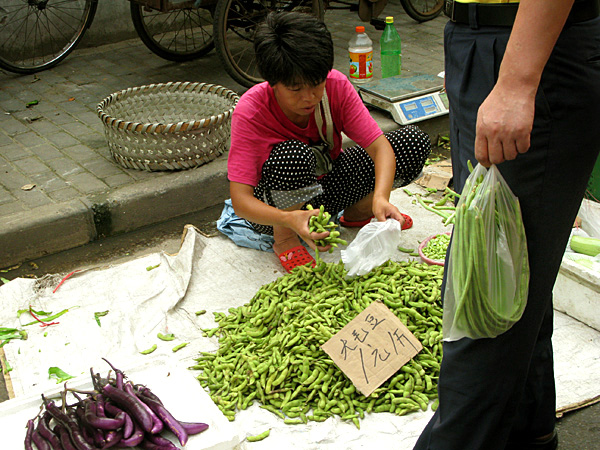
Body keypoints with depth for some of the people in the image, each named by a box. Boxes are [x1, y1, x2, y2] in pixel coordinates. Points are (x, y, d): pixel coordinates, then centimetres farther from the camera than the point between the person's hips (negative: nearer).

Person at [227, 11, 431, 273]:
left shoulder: (336, 87, -19)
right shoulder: (250, 111, -28)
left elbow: (379, 145, -21)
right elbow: (240, 200, -32)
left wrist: (380, 198, -41)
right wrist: (290, 219, -51)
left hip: (326, 187, 4)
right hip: (275, 208, -4)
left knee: (415, 142, -13)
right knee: (294, 154, -40)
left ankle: (357, 212, 8)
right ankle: (284, 240, -13)